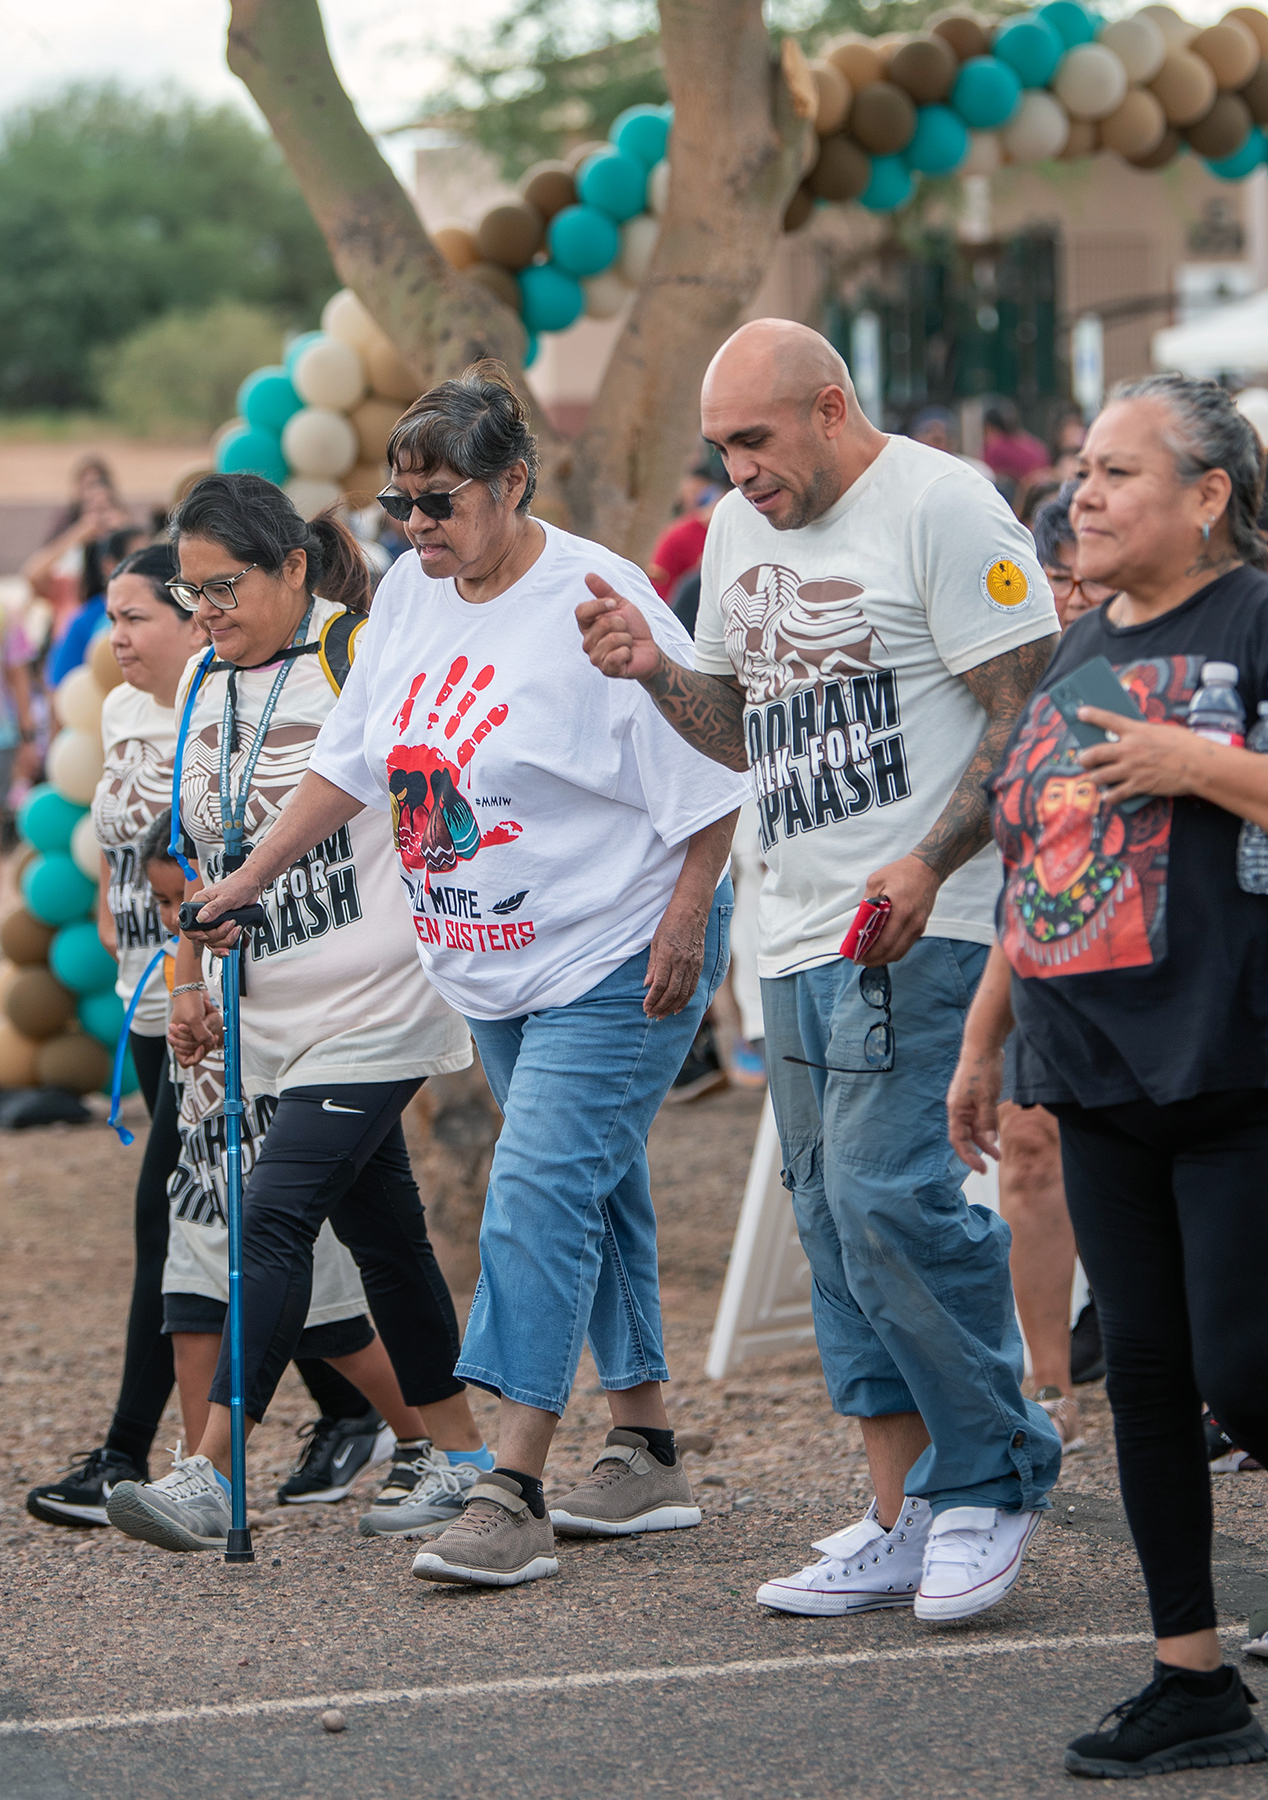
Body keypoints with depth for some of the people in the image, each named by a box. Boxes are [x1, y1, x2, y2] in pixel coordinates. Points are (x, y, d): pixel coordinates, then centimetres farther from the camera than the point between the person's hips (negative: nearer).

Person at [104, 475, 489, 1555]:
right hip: (276, 1012, 7)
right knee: (379, 1225, 13)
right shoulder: (204, 685, 11)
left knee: (276, 1215, -16)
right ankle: (457, 1448, 24)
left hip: (377, 999, -7)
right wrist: (189, 978, 17)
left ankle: (212, 1480, -20)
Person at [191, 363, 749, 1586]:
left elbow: (707, 778, -14)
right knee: (591, 1193, 15)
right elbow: (349, 763, 16)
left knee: (539, 1193, -15)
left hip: (615, 958, -8)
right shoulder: (409, 595, 6)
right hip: (493, 969, 8)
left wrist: (685, 922, -16)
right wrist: (252, 876, 14)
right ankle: (644, 1454, 25)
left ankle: (512, 1494, -17)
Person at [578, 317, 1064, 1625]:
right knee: (836, 1224, 7)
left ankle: (991, 1480, 1)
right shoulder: (737, 532, 16)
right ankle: (904, 1521, 12)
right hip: (797, 933, 8)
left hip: (921, 929, -8)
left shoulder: (942, 508, -8)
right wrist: (655, 673, 5)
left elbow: (1027, 711, -11)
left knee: (887, 1197, -15)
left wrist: (928, 865, -22)